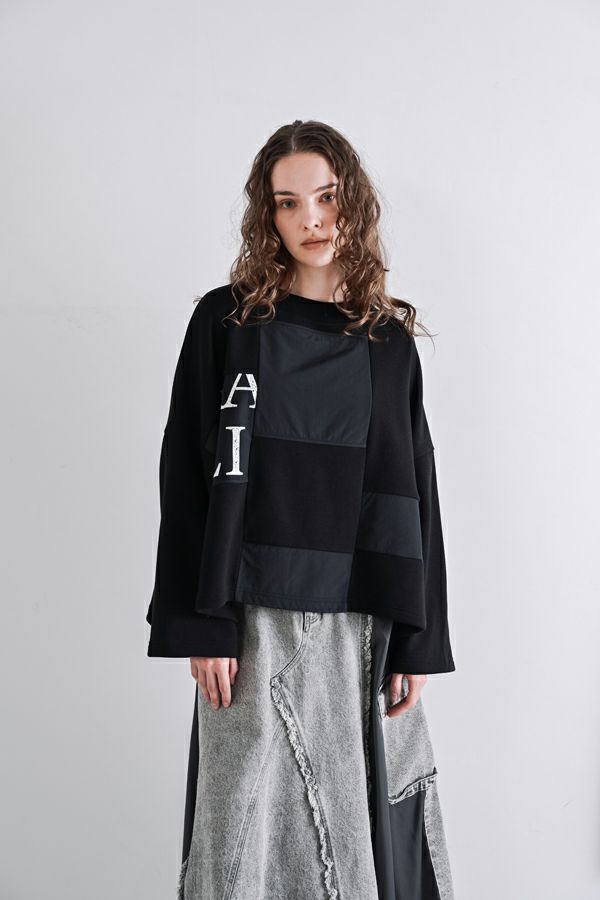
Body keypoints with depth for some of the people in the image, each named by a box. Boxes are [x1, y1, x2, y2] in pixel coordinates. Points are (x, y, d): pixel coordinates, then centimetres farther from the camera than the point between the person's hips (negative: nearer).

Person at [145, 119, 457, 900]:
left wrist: (417, 640, 3)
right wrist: (203, 624, -10)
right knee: (255, 825, 2)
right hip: (259, 621, -2)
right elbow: (190, 478, -2)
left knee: (364, 820, 8)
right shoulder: (227, 322, 2)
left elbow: (415, 494, 8)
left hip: (364, 625, 3)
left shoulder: (391, 343, 9)